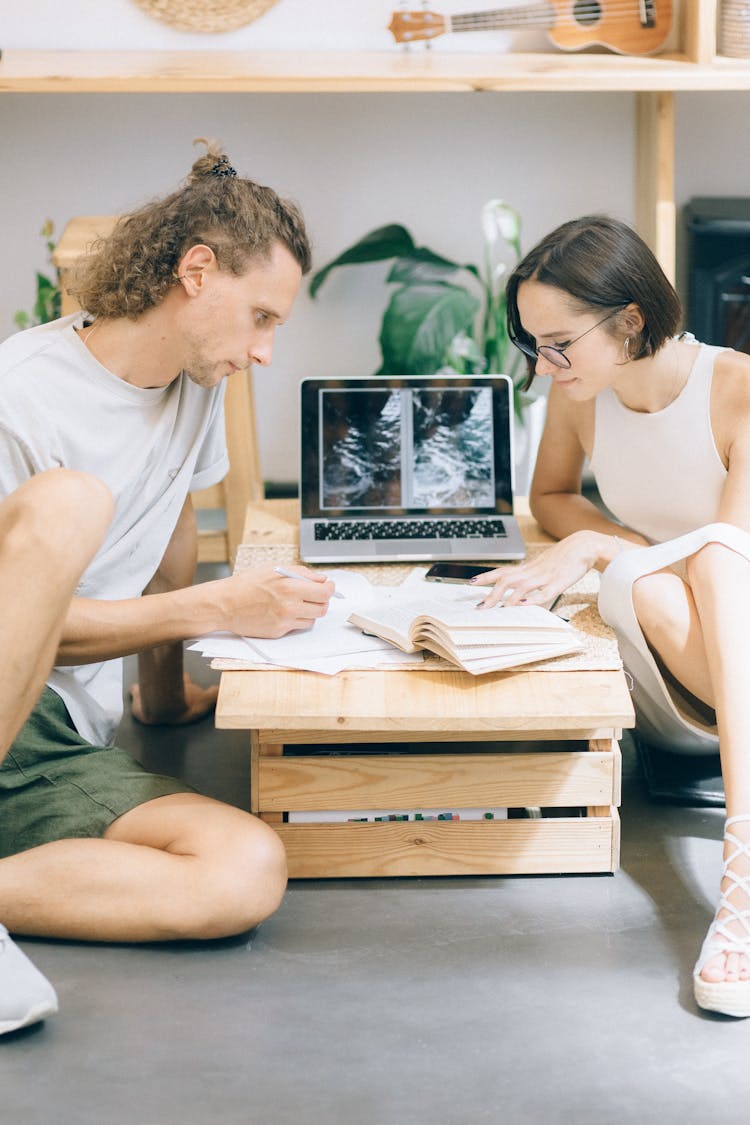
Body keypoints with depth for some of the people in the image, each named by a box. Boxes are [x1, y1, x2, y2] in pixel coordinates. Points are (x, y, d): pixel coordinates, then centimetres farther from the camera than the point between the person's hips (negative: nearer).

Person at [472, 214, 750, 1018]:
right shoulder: (577, 396, -2)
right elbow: (549, 497, 14)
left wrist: (592, 548, -26)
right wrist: (648, 552, -5)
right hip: (671, 694, 3)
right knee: (647, 587, -32)